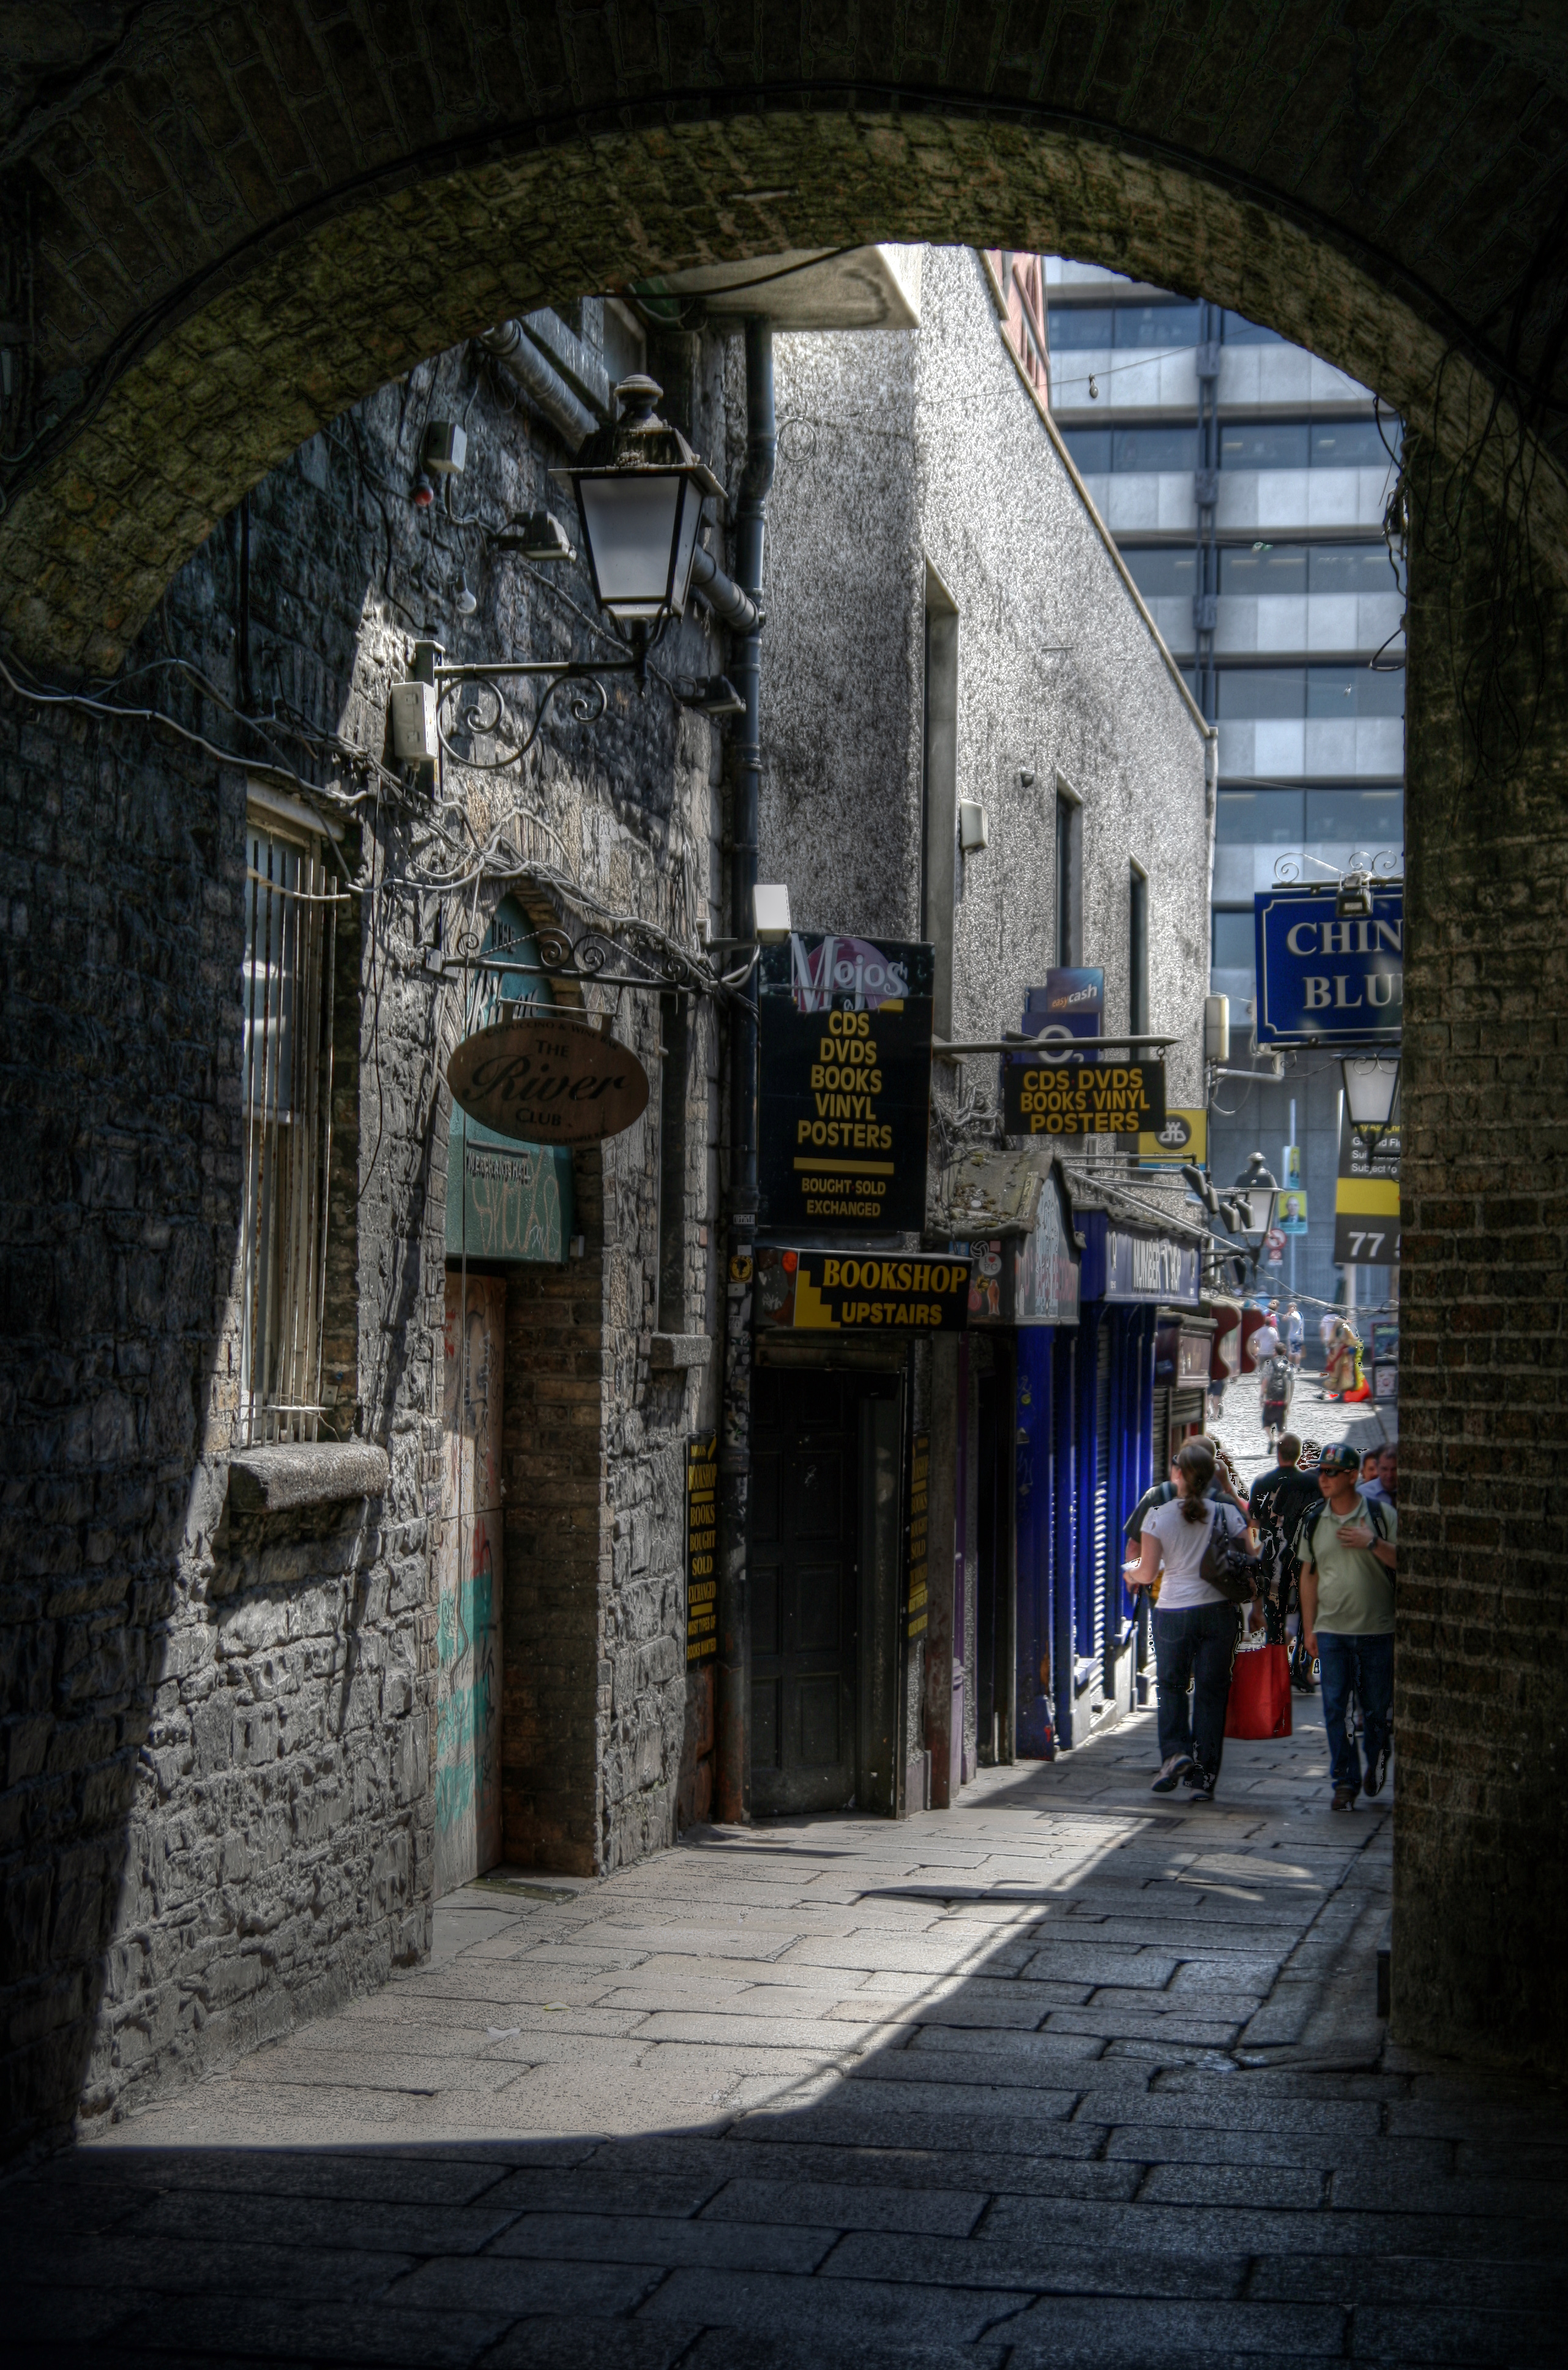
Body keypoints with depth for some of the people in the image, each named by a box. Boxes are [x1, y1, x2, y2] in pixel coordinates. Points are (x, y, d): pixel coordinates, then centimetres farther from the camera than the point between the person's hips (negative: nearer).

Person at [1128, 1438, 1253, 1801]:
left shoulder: (1158, 1515, -5)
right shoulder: (1227, 1512, -2)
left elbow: (1147, 1573, -3)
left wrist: (1132, 1577, 19)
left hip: (1174, 1611, -1)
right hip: (1219, 1611, 1)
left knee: (1172, 1684, 17)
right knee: (1211, 1690, 8)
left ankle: (1175, 1751, -3)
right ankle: (1204, 1777, 7)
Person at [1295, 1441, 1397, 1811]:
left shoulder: (1382, 1514, -3)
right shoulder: (1313, 1520, 6)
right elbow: (1308, 1575, 12)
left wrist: (1373, 1543, -20)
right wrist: (1308, 1628, 8)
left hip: (1377, 1630, -2)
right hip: (1331, 1629, 2)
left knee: (1377, 1707, 7)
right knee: (1335, 1709, -3)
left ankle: (1376, 1763, 33)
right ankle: (1345, 1781, 5)